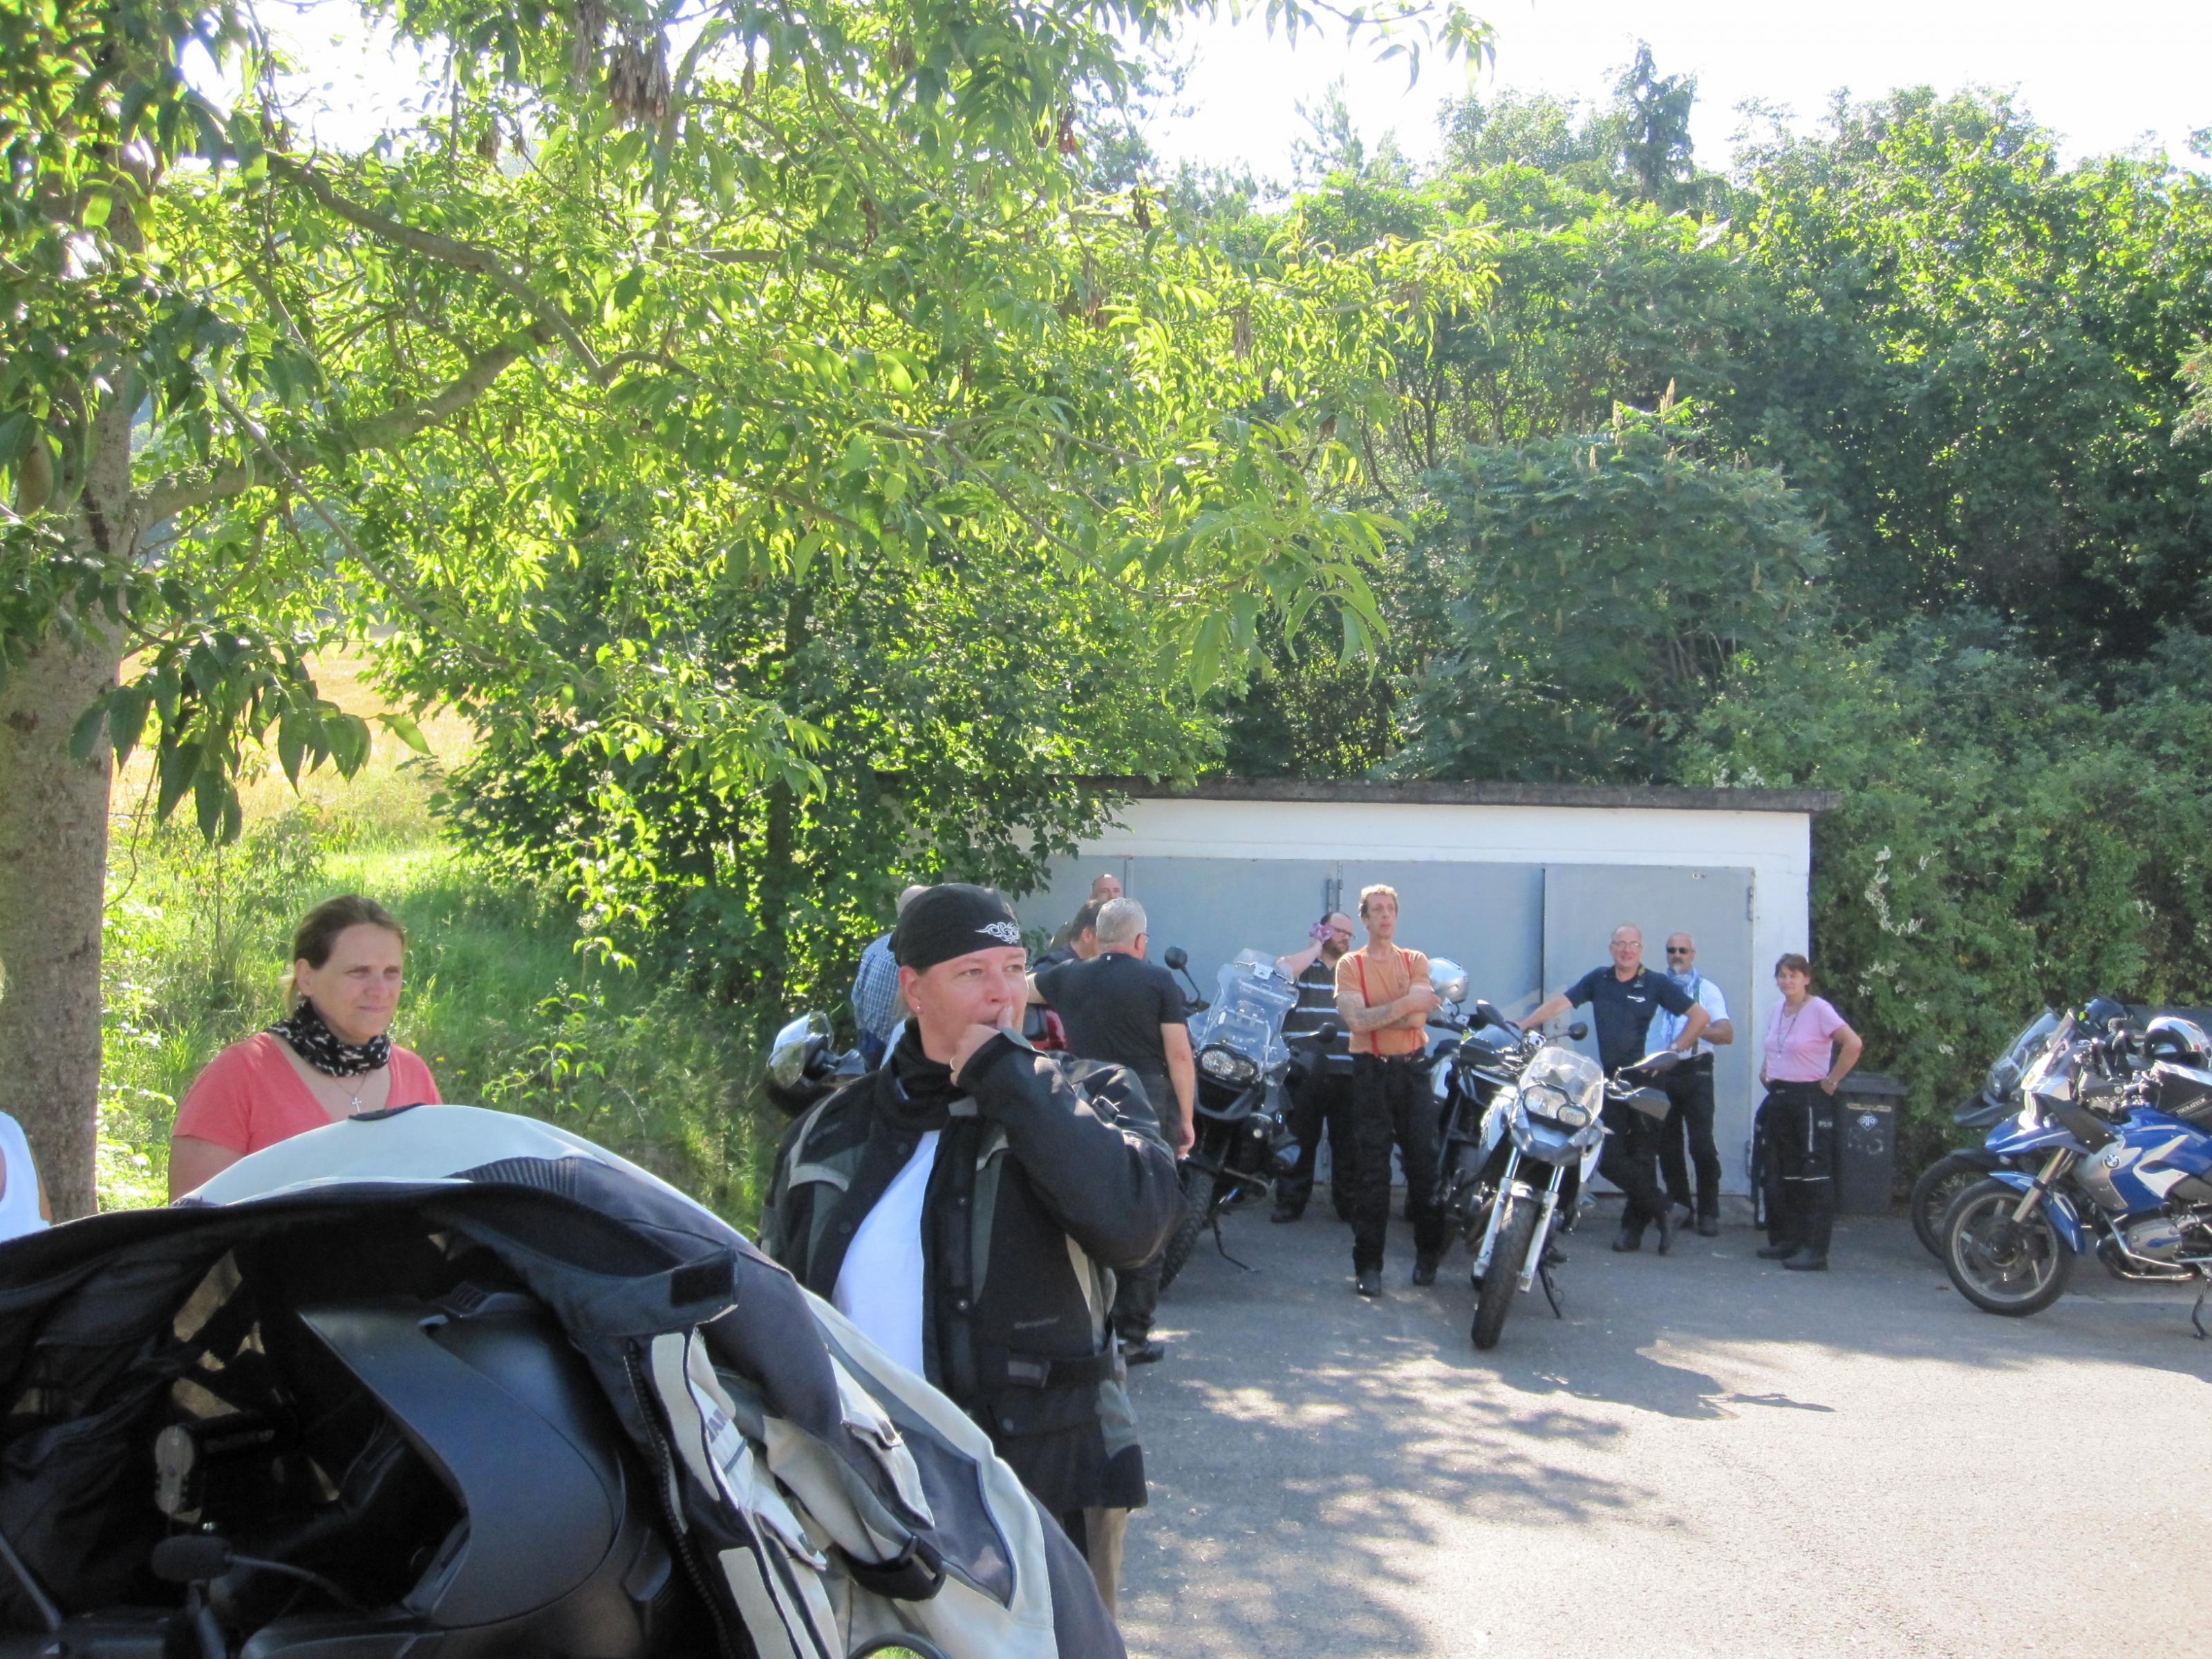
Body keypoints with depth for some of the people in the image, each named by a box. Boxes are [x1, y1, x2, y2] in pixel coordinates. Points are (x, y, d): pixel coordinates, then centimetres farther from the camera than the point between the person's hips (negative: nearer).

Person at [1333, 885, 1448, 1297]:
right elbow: (1355, 1020, -13)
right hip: (1371, 1072, -2)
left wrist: (1373, 1014, -11)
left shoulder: (1416, 961, 8)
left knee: (1424, 1164, 4)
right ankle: (1368, 1265, 1)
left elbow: (1418, 1018, -8)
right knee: (1371, 1172, -2)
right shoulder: (1350, 964, 3)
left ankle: (1428, 1254, 18)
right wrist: (1402, 1006, -17)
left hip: (1412, 1069, 2)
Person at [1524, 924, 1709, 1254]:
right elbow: (1559, 1004, 4)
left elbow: (1700, 1016, 3)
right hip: (1610, 1079, 4)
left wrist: (1675, 1050, -5)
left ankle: (1634, 1226, 10)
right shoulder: (1598, 980, 10)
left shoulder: (1656, 984, 0)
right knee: (1608, 1157, -2)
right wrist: (1519, 1029, -6)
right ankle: (1660, 1206, 11)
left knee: (1641, 1157, -1)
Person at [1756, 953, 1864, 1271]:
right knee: (1780, 1176, 12)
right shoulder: (1778, 1011, 12)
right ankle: (1784, 1241, 21)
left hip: (1810, 1098, -8)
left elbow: (1853, 1044, -21)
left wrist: (1832, 1081, -16)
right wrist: (1765, 1071, 17)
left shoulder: (1818, 1009, -11)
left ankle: (1814, 1251, -6)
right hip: (1779, 1098, 9)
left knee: (1814, 1177, -6)